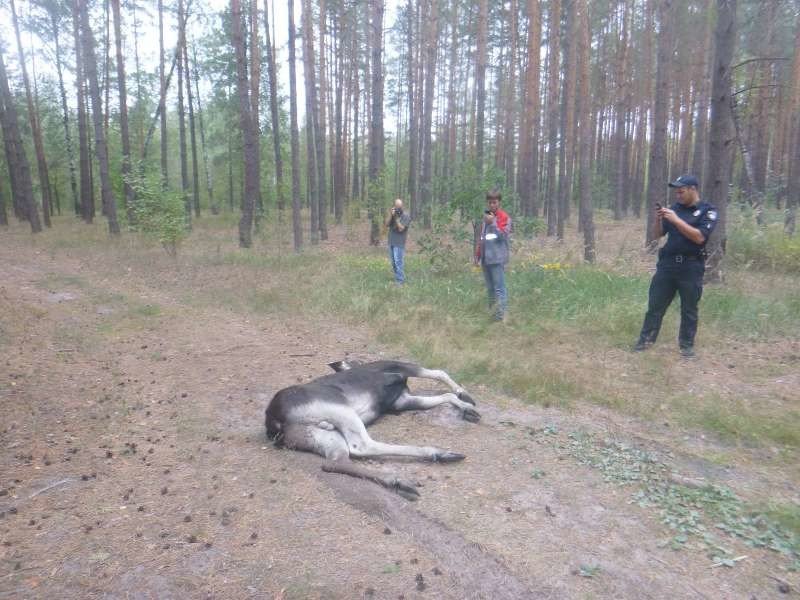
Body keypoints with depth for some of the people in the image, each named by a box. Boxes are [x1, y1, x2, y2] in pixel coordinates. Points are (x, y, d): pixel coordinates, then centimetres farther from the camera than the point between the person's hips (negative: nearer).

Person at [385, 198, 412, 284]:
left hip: (399, 243, -6)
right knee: (393, 262, 13)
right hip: (391, 242, 6)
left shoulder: (406, 216, -8)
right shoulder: (392, 213, 9)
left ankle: (400, 280, -4)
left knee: (398, 262, -10)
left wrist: (396, 217, -17)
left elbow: (400, 228, -15)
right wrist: (391, 214, -15)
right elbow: (387, 224, -4)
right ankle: (397, 277, 24)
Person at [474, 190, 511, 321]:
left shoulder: (504, 217, -2)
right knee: (490, 288, 13)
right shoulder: (486, 216, 18)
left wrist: (493, 222, -17)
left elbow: (503, 235, -12)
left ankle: (501, 315, -11)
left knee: (499, 288, -10)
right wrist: (477, 254, 18)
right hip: (485, 258, 7)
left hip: (497, 258, -7)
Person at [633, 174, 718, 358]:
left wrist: (676, 220, -20)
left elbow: (699, 237, -17)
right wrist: (658, 218, -9)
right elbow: (658, 234, 10)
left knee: (689, 309, 6)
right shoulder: (674, 208, 9)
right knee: (655, 304, 5)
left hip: (691, 267, -4)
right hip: (667, 263, 4)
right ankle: (646, 339, 12)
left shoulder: (707, 211, -3)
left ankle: (687, 345, 16)